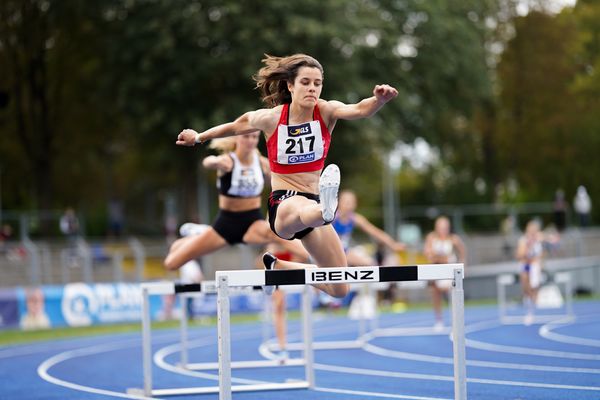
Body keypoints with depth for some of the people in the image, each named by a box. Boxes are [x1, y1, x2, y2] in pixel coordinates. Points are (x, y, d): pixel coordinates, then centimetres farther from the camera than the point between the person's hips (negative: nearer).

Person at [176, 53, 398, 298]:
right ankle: (326, 210, -81)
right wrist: (198, 138, 28)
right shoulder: (270, 118, -8)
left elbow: (359, 110, -29)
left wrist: (379, 100, -51)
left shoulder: (326, 111, -7)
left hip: (313, 204, 4)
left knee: (339, 289, 6)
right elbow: (238, 126, 13)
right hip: (283, 204, -4)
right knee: (299, 208, -44)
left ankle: (279, 267, 28)